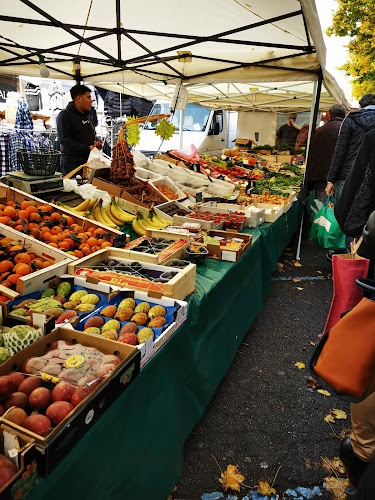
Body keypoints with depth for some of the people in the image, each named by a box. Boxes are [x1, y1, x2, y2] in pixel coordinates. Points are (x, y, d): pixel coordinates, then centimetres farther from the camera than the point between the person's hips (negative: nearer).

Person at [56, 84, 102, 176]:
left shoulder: (87, 115, 20)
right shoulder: (64, 115, -4)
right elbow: (64, 140, -15)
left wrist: (96, 144, 4)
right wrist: (88, 148, -20)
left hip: (88, 161, 7)